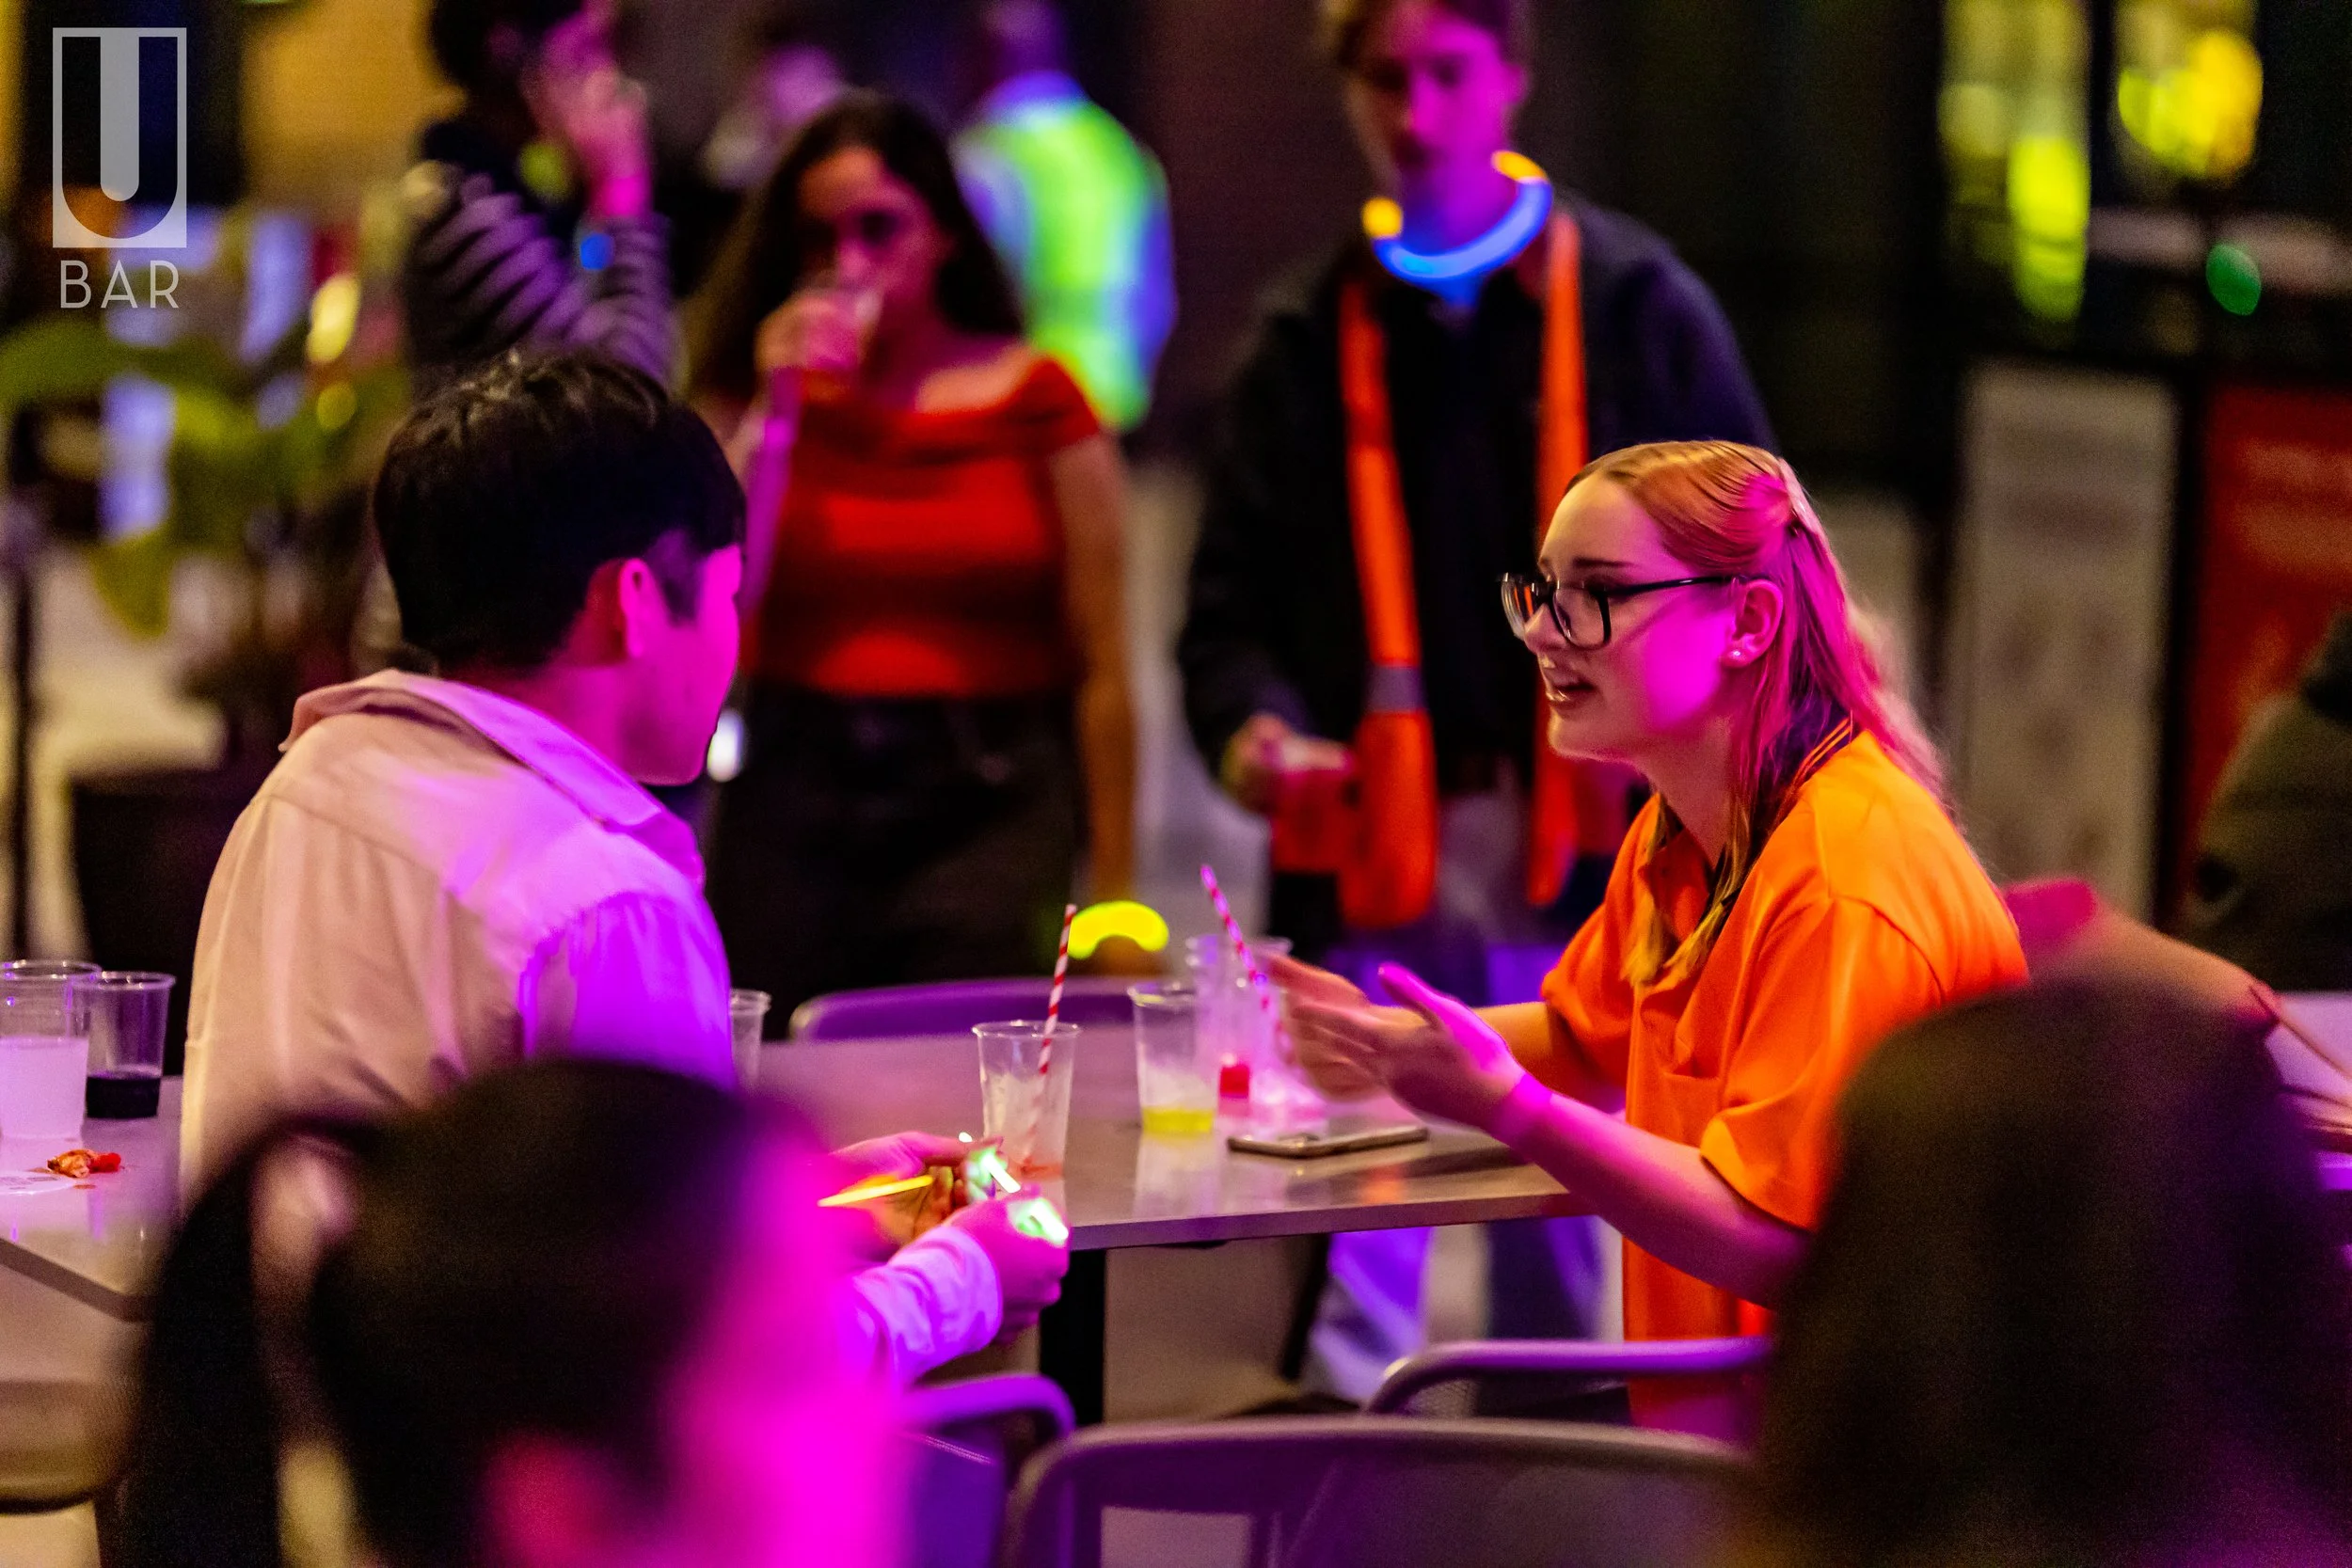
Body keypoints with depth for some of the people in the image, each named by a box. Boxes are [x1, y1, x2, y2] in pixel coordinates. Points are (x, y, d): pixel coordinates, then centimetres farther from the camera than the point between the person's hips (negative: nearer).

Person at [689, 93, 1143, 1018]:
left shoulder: (1033, 401, 2)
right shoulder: (760, 397, 11)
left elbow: (1100, 672, 0)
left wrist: (1114, 899, -4)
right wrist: (774, 410, -7)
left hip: (987, 804, -2)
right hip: (792, 809, 2)